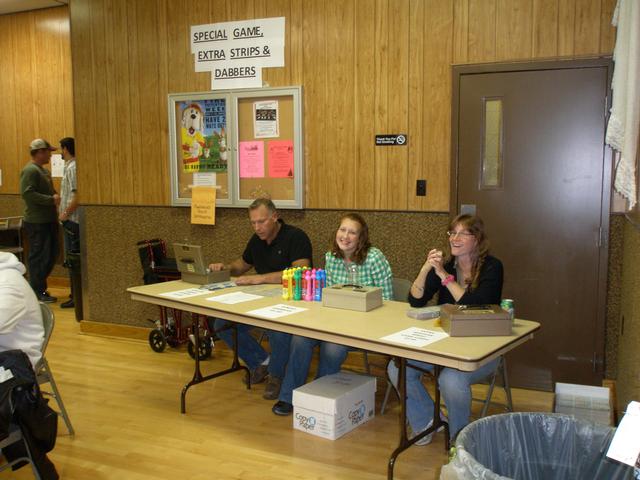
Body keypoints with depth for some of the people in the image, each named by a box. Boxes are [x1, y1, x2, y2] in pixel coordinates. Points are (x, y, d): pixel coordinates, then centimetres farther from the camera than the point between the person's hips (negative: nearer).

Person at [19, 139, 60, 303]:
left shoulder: (44, 170, 18)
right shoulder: (30, 170, -13)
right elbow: (27, 194, -23)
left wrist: (56, 197, 7)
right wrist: (51, 200, -21)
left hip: (48, 221, 10)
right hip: (37, 223, -10)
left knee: (51, 256, 14)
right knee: (38, 257, -3)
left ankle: (39, 286, 27)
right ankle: (38, 293, 6)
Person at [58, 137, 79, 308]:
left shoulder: (73, 168, -15)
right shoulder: (69, 167, 15)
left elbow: (78, 196, -23)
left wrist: (65, 214, -17)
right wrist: (62, 209, 15)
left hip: (72, 220, -10)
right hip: (71, 220, 10)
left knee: (73, 260, -5)